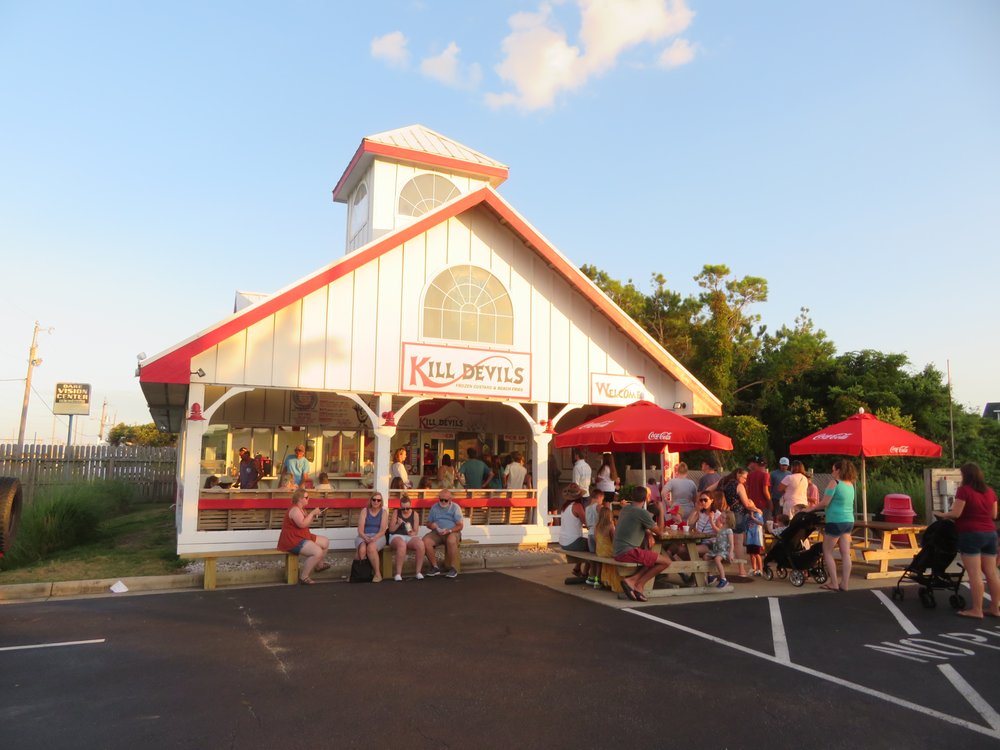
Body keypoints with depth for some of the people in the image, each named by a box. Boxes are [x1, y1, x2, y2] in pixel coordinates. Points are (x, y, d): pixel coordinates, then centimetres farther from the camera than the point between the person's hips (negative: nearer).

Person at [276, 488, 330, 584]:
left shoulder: (300, 509, 14)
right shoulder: (295, 509, -18)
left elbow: (305, 523, 16)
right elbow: (302, 524, -29)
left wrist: (313, 516, 3)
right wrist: (312, 513, -21)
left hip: (302, 537, 11)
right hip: (293, 541, -11)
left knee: (325, 542, 17)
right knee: (318, 552, -27)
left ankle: (318, 565, 34)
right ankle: (303, 577, -16)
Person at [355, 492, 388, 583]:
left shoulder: (383, 512, 5)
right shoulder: (365, 511, 6)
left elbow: (382, 531, -4)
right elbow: (360, 530, -2)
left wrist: (373, 538, -21)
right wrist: (365, 538, -21)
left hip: (378, 537, -1)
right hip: (363, 536, 1)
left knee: (371, 548, -35)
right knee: (361, 549, -34)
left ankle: (378, 574, -25)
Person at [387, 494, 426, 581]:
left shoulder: (415, 514, 6)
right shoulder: (396, 513, 3)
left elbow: (415, 532, 6)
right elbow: (391, 530, 5)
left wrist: (412, 533, -17)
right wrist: (398, 524, -14)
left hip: (410, 537, 2)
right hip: (396, 536, -2)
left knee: (421, 544, -32)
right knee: (402, 544, -40)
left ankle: (419, 572, -19)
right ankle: (398, 573, -34)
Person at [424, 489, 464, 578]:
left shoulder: (455, 507, 2)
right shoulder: (434, 507, 13)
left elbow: (460, 525, -4)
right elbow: (428, 523, 18)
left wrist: (449, 531, -21)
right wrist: (431, 525, -8)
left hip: (452, 532, -3)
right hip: (437, 533, 4)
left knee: (451, 540, -39)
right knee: (425, 541, -27)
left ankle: (452, 568, -24)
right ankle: (435, 567, -14)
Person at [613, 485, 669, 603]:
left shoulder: (625, 509, 15)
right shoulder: (642, 512, -10)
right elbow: (659, 532, 1)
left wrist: (648, 533, 10)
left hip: (618, 552, 9)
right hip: (628, 552, -9)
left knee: (653, 559, 22)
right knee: (666, 561, -5)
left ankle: (633, 580, 1)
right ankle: (639, 584, -5)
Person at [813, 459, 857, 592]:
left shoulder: (834, 482, -13)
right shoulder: (850, 484, 10)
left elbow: (825, 503, -15)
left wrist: (811, 509, -1)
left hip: (836, 521, -7)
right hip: (849, 521, 7)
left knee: (827, 552, 4)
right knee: (846, 553, 7)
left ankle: (833, 584, 2)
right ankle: (844, 584, 9)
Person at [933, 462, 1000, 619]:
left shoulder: (964, 490, -10)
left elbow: (956, 514, -13)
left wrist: (941, 514, 4)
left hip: (971, 534, -7)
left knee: (974, 574, -5)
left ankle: (976, 610, -3)